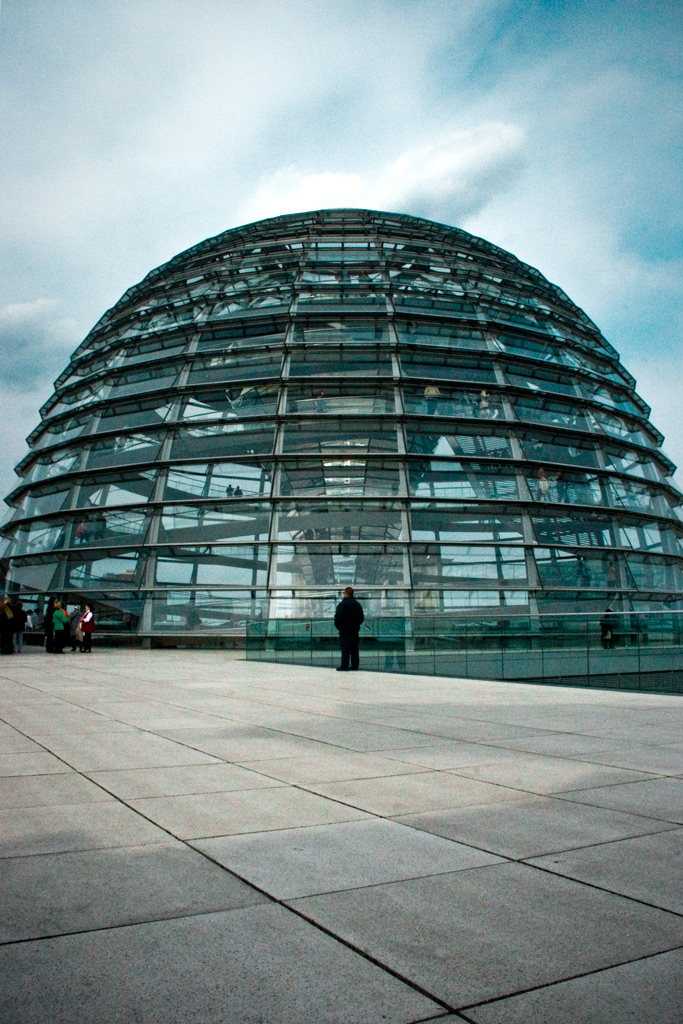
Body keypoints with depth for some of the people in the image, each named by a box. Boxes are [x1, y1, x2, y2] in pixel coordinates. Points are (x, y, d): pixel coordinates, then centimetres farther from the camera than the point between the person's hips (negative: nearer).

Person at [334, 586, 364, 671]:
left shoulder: (342, 604, -11)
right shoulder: (357, 604, 13)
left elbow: (338, 616, -17)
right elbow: (362, 617, 18)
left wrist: (337, 625, -3)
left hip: (345, 630, -6)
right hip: (355, 629, 6)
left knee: (345, 648, -5)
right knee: (354, 648, 9)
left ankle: (344, 666, -6)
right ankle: (354, 666, 9)